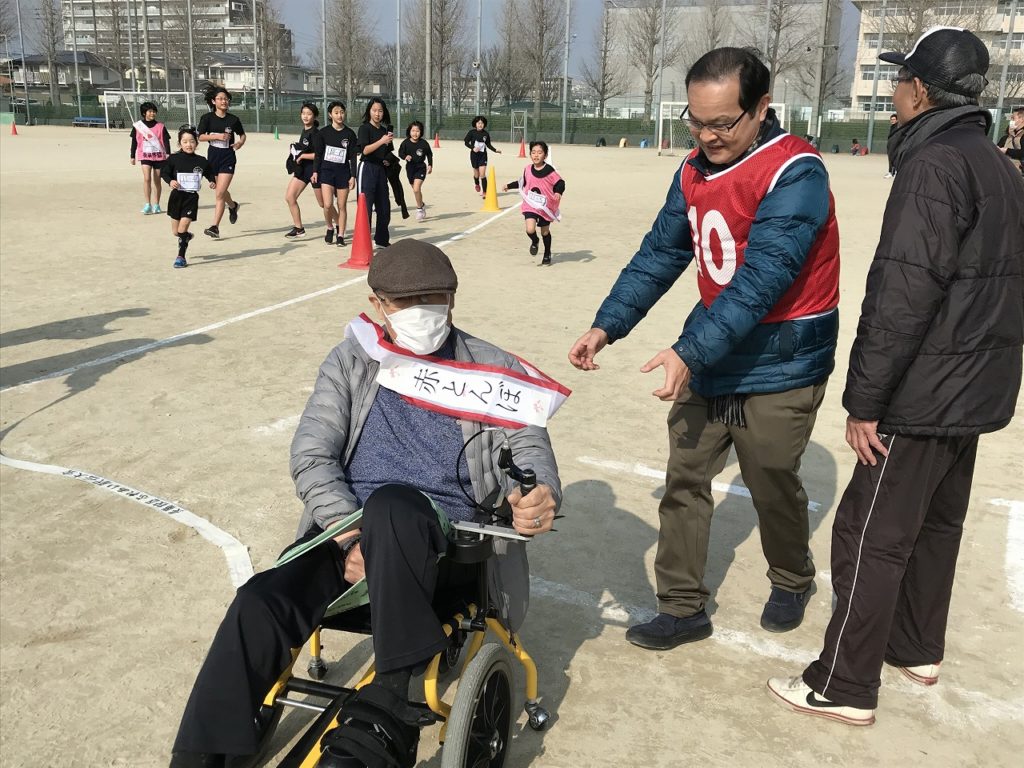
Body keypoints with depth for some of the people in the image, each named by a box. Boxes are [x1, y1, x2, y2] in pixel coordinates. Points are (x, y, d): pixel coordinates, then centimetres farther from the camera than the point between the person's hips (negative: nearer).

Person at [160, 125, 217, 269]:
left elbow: (210, 173, 14)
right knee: (175, 232, 9)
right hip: (177, 197, 1)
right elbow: (164, 172, 3)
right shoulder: (174, 159, -3)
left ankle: (181, 257, -2)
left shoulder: (202, 161, 0)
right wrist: (170, 181, -16)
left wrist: (213, 182, -5)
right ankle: (187, 236, 44)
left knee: (182, 228, -12)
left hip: (192, 198, -1)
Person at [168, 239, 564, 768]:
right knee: (260, 604, -25)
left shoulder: (491, 370, 10)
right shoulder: (349, 363, 13)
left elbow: (529, 444, 2)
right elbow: (311, 455, 3)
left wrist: (540, 495, -24)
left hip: (445, 545, -2)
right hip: (348, 532, 3)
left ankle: (403, 688, -25)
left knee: (390, 504, -37)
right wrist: (352, 536, -15)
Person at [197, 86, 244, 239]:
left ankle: (215, 227, -11)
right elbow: (201, 136, -5)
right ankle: (233, 206, 51)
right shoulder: (207, 118, -2)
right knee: (221, 191, 19)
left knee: (220, 193, -12)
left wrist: (241, 142, -8)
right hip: (213, 156, 2)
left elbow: (242, 134, 14)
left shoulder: (233, 119, -1)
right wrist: (217, 136, -18)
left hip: (228, 158, -2)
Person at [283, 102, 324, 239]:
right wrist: (294, 152, 6)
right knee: (289, 197, 0)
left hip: (315, 169, -8)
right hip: (302, 168, 8)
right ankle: (298, 228, 8)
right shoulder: (304, 131, 11)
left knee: (323, 203, 1)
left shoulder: (316, 133, -15)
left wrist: (302, 156, -15)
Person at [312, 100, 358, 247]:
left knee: (342, 206, 1)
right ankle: (330, 228, 14)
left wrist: (353, 176, -3)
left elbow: (353, 157, 2)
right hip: (326, 170, -1)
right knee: (328, 204, -12)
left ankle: (341, 236, 10)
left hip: (343, 171, 1)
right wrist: (315, 171, -1)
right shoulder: (323, 133, 1)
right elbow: (318, 154, 5)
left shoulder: (350, 134, 2)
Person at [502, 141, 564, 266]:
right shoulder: (528, 169, -4)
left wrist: (559, 192, -32)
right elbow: (522, 182, 14)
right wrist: (509, 186, 14)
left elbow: (560, 183, -13)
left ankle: (547, 254, 38)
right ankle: (534, 242, 18)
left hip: (545, 206, -2)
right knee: (530, 230, -18)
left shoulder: (549, 171, -16)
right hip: (530, 205, 2)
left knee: (545, 231, 14)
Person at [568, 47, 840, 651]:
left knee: (774, 488, 12)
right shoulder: (695, 171, 3)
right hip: (707, 363, 6)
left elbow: (761, 278, -29)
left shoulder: (795, 173, -20)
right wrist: (607, 326, -7)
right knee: (684, 482, 6)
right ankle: (683, 609, 19)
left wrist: (691, 351, -37)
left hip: (777, 371, -6)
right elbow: (660, 255, 3)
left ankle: (792, 582, 40)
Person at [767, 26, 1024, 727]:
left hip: (925, 394, -10)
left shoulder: (935, 165, -18)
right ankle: (917, 648, 36)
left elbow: (903, 296, -24)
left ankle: (845, 687, 8)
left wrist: (865, 399, -21)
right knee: (936, 522, 20)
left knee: (871, 535, -2)